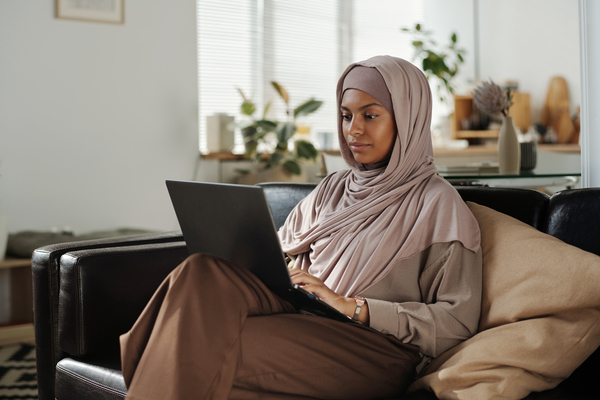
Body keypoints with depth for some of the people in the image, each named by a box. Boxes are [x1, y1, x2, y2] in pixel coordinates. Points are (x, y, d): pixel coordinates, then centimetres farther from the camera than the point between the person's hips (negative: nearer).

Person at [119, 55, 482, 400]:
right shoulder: (331, 191, 23)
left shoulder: (439, 205, 3)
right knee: (202, 273, -26)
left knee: (219, 348, -32)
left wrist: (353, 306, -13)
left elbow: (459, 321, -5)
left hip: (374, 350, -5)